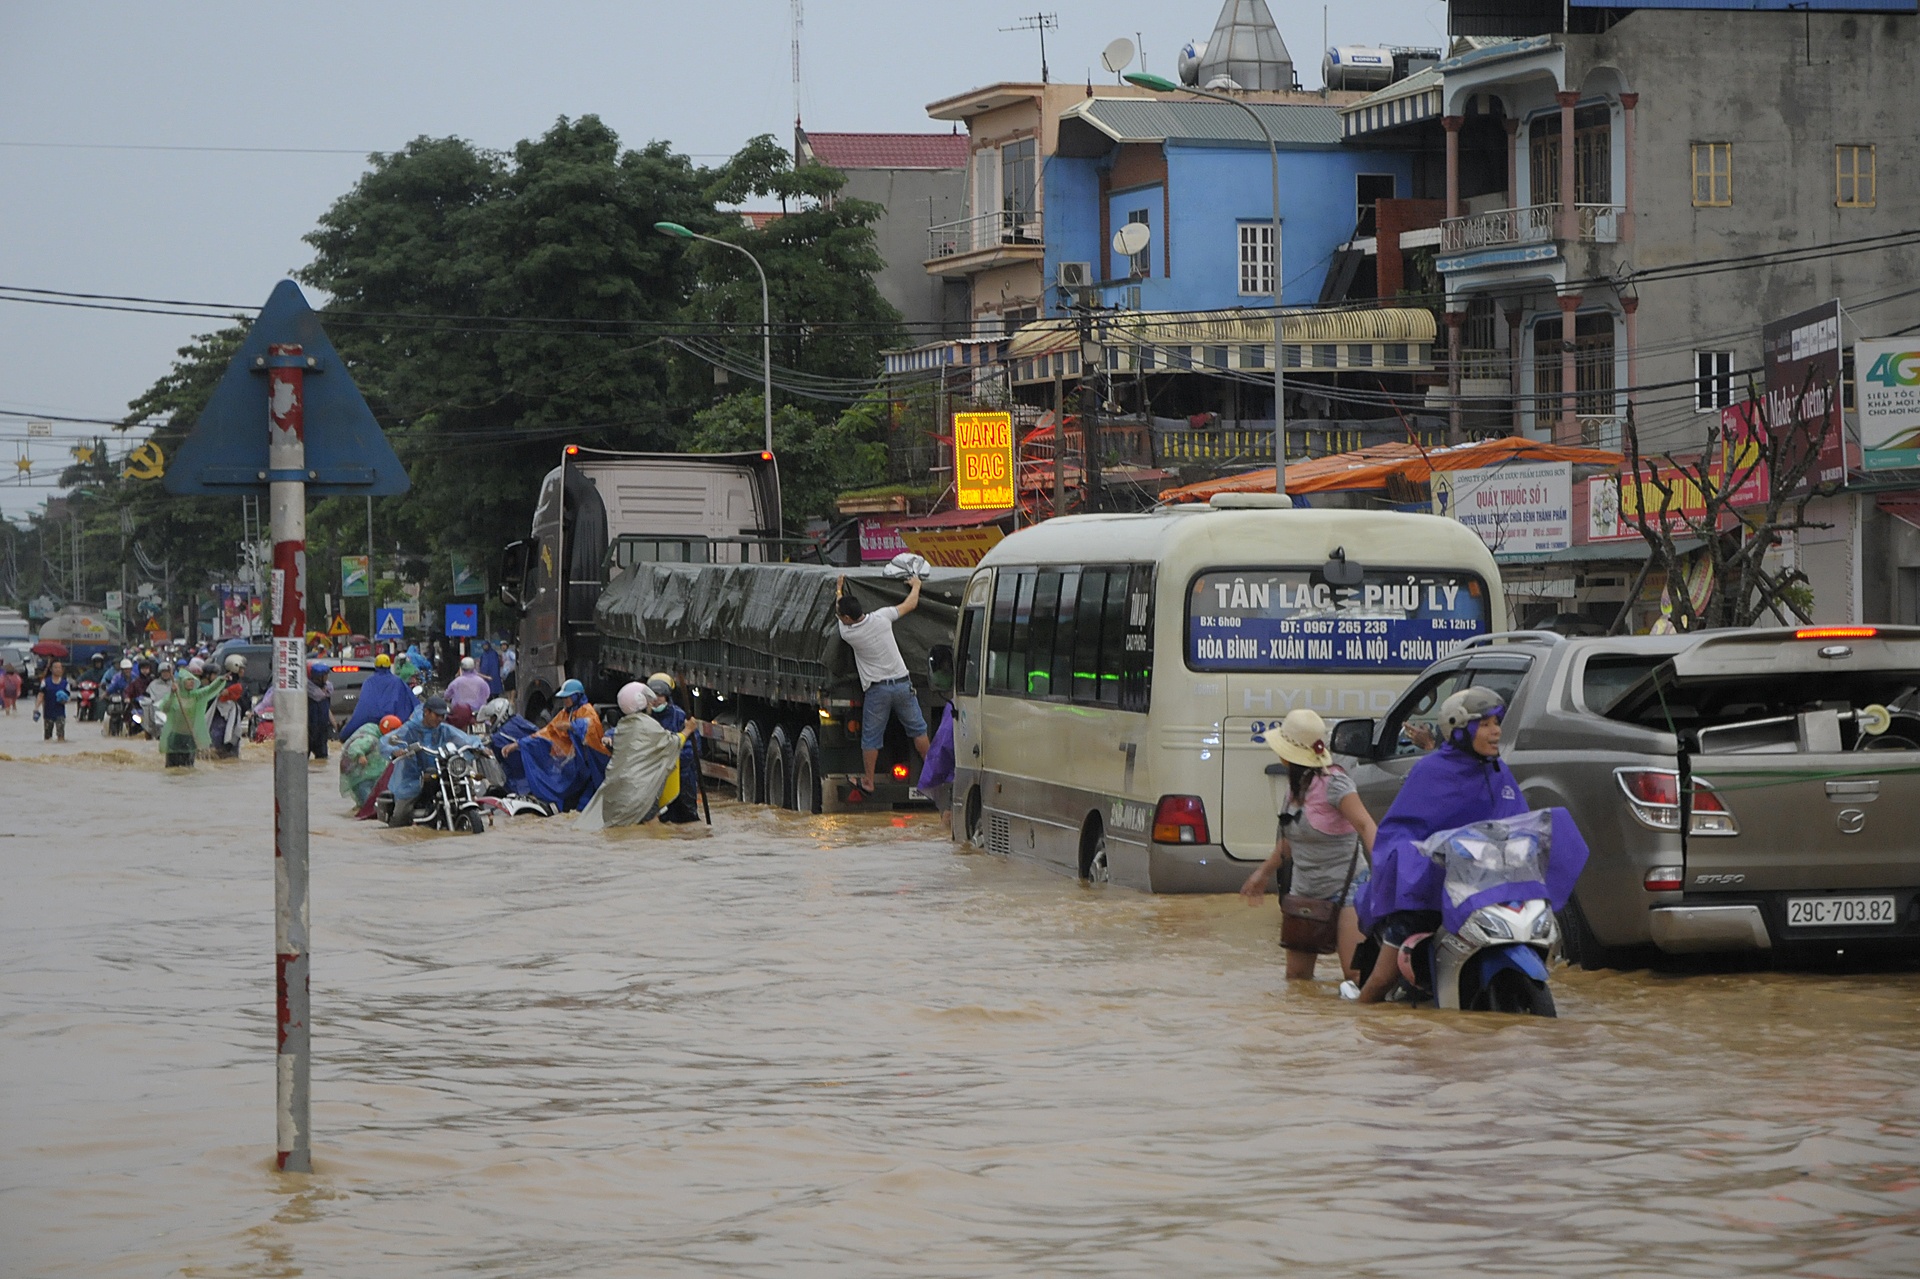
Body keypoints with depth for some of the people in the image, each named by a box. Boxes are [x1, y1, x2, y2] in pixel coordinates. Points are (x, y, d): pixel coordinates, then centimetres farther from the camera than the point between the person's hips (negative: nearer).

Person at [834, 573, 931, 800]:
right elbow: (910, 605, 10)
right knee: (918, 730, 14)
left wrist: (839, 588, 32)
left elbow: (839, 610, 14)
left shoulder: (848, 633, -9)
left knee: (870, 739, 7)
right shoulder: (881, 618, -7)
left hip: (876, 689, -2)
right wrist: (916, 586, 31)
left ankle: (868, 783, 11)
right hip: (902, 684, 2)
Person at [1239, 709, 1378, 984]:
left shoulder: (1333, 783, -18)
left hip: (1344, 887, -8)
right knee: (1296, 975, 6)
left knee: (1355, 973, -18)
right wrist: (1265, 871, 29)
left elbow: (1365, 825, -27)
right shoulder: (1296, 784, 8)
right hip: (1303, 890, 8)